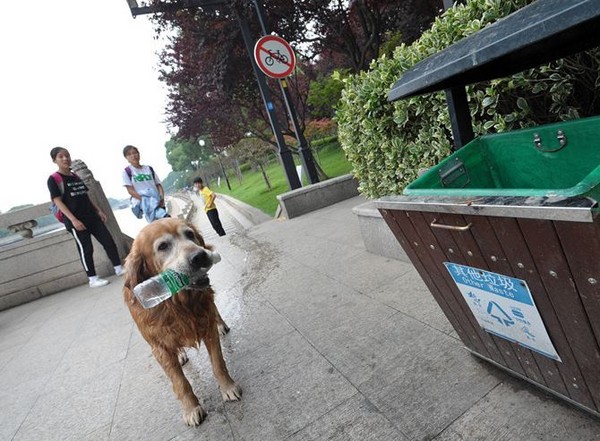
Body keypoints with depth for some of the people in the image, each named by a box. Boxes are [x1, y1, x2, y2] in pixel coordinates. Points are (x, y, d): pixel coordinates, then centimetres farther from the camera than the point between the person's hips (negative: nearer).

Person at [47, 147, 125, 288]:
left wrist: (99, 210, 13)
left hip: (91, 216, 7)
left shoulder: (76, 177, 15)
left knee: (108, 240, 4)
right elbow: (58, 201, -12)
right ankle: (92, 279, 7)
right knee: (86, 249, -3)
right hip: (75, 221, -6)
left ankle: (119, 268, 14)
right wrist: (73, 220, -19)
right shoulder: (54, 179, -5)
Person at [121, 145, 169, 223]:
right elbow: (130, 190, -1)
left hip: (156, 200, 5)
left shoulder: (149, 169, 18)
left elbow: (159, 185, 15)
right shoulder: (126, 172, 8)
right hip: (140, 202, -5)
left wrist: (162, 198, -5)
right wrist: (144, 199, -15)